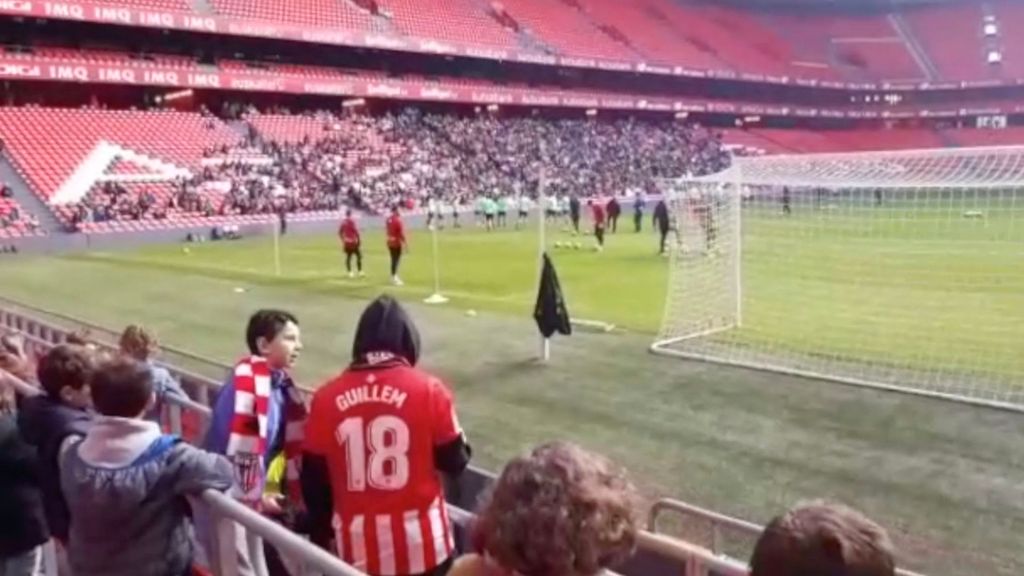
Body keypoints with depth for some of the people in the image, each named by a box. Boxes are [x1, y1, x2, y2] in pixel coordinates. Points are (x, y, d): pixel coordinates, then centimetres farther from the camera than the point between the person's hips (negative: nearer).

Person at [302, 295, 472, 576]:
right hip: (420, 541, -2)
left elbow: (313, 479, 4)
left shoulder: (327, 398, -4)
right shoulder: (428, 390, -12)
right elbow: (454, 462, -4)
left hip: (357, 546, 2)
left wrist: (321, 536, 18)